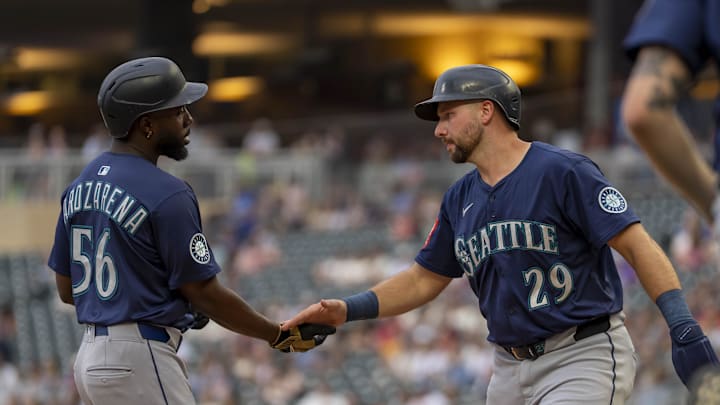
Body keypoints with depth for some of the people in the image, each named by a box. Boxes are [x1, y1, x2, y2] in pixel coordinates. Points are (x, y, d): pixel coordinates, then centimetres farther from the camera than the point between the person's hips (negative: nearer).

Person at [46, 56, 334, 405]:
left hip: (89, 359, 9)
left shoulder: (80, 185, 11)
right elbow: (205, 294, -12)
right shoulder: (166, 194, -15)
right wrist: (280, 335, -1)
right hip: (139, 362, -9)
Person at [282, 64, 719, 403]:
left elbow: (639, 247, -15)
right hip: (511, 365, 8)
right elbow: (425, 279, 22)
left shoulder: (564, 171, -11)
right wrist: (347, 310, 8)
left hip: (584, 359, -8)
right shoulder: (461, 199, 12)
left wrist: (685, 329, -25)